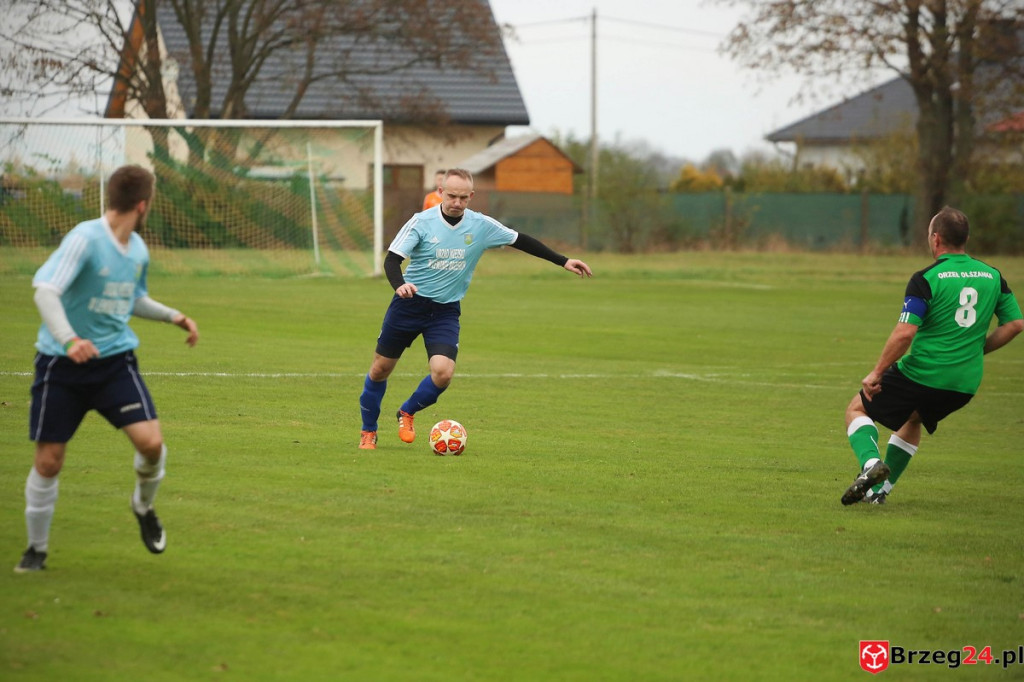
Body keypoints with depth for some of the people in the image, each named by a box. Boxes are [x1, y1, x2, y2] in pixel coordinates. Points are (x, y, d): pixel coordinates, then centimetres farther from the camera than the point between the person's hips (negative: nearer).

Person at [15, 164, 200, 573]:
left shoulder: (138, 250, 6)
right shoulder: (85, 239, -17)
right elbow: (45, 291, -26)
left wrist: (174, 317, 14)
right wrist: (68, 339, -40)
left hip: (115, 359, 5)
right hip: (62, 365, -4)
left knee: (151, 442, -14)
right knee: (48, 461, 1)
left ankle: (144, 507, 17)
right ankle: (37, 547, 21)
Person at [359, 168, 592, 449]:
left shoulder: (482, 226, -4)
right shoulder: (422, 222, -12)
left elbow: (520, 240, 7)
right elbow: (392, 259, -16)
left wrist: (563, 261, 6)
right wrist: (399, 285, -37)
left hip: (446, 310, 1)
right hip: (410, 302, -1)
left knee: (443, 372, -19)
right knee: (381, 368, 5)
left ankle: (407, 413, 11)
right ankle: (368, 432, 27)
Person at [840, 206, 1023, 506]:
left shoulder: (925, 279, -13)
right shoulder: (993, 277, 4)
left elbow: (904, 333, -20)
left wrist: (876, 373, -11)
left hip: (921, 374, -6)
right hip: (965, 385, 6)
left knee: (857, 409, 13)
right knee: (912, 420, 33)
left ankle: (871, 463, -13)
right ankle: (880, 488, 30)